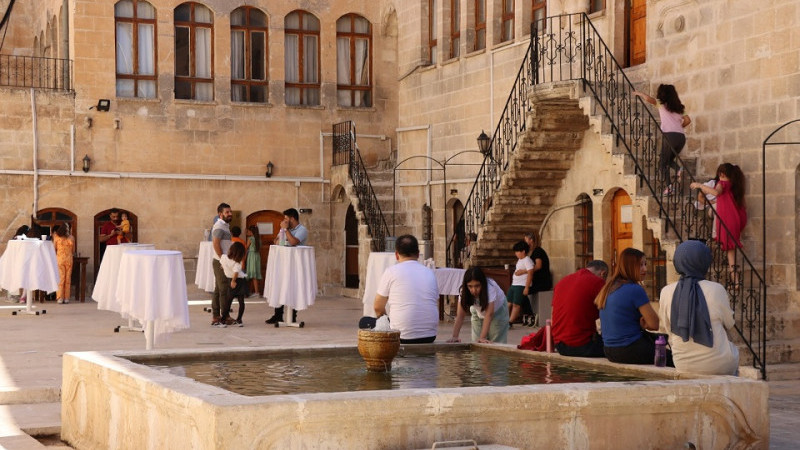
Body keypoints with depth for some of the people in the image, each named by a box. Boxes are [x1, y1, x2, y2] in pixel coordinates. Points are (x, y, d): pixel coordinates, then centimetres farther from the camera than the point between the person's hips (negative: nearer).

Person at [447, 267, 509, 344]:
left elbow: (489, 314, -44)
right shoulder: (464, 291, -29)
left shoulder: (490, 287, -39)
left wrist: (482, 338, -52)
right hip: (478, 313, 3)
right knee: (477, 342, -3)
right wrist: (454, 337, -42)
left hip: (497, 310, -3)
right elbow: (460, 316, -31)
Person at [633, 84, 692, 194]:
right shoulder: (678, 108, 24)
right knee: (669, 159, 21)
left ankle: (668, 185, -14)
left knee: (663, 161, 4)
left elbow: (648, 98, -3)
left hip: (670, 135, -5)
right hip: (682, 136, 5)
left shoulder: (661, 104, 10)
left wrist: (638, 93, 16)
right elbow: (688, 120, 17)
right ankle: (679, 169, -11)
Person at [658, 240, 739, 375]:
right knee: (733, 350, 31)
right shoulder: (716, 290, -15)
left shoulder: (666, 292, -9)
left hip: (682, 364, 2)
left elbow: (667, 326, 4)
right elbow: (729, 324, 1)